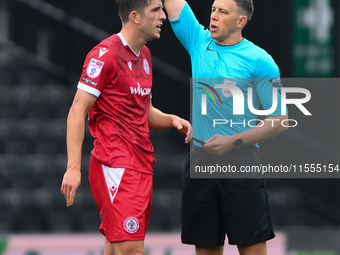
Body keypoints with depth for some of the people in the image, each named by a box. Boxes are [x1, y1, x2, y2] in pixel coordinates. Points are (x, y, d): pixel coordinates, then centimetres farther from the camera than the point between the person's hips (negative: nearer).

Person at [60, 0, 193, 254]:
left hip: (142, 166, 9)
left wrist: (172, 120, 6)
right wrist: (73, 167, -20)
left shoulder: (144, 55, 17)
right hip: (115, 167, -9)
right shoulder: (106, 54, -10)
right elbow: (77, 111, -12)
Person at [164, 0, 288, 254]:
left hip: (241, 164, -4)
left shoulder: (259, 61, -5)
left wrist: (234, 142, -12)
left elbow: (280, 120, -5)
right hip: (200, 161, 5)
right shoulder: (199, 42, 9)